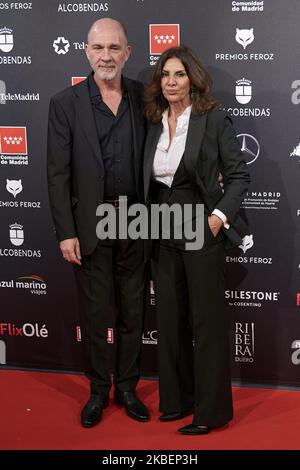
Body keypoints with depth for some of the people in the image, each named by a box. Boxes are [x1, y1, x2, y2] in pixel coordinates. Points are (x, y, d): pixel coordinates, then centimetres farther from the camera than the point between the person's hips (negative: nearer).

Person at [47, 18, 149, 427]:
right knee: (94, 313, 9)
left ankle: (127, 387, 28)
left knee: (132, 311, 12)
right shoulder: (65, 103, -5)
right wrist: (66, 232, -9)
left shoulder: (143, 97, 2)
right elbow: (58, 173, -6)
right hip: (91, 225, -2)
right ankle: (98, 390, 26)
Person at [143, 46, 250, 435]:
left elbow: (238, 175, -7)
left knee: (207, 320, 1)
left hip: (200, 231, -6)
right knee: (170, 319, 13)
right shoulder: (155, 123, 8)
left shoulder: (214, 119, -8)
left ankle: (212, 410, 12)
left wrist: (220, 216, -17)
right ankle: (176, 399, 27)